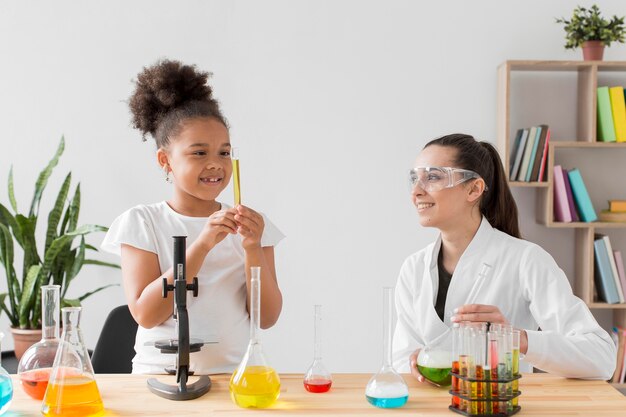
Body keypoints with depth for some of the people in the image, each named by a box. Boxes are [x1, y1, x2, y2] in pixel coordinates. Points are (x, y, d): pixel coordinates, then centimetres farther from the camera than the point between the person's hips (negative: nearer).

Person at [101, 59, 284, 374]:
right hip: (160, 372, -1)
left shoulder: (252, 224, 5)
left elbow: (267, 318, 1)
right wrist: (202, 245, -18)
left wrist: (254, 249, -14)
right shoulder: (141, 223, 1)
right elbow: (145, 314, -10)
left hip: (234, 373, 1)